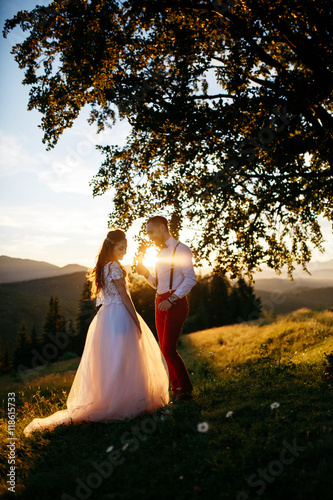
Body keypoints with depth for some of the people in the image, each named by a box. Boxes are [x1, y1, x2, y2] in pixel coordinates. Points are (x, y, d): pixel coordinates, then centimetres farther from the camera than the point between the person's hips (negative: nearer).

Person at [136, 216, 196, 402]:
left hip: (176, 303, -8)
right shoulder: (160, 254, 20)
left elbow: (190, 279, -14)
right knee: (166, 350, 7)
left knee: (169, 348, -12)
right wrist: (146, 273, 6)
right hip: (160, 303, 8)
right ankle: (177, 390, 16)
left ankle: (186, 390, 2)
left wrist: (172, 299, -21)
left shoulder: (181, 249, -5)